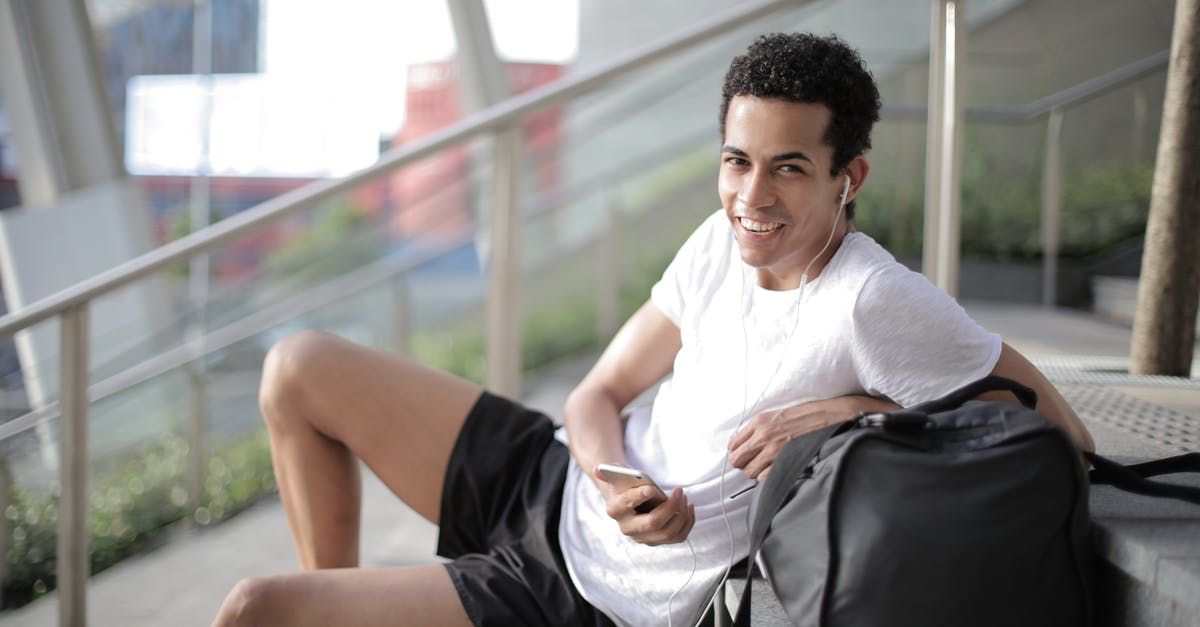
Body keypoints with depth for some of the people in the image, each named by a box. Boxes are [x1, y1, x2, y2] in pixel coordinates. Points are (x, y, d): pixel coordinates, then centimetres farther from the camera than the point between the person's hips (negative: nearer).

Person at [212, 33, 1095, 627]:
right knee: (299, 369, 11)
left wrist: (860, 411, -28)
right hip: (563, 483, 8)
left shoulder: (874, 303, -26)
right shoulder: (725, 241, -3)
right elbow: (599, 394, 4)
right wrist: (614, 481, -20)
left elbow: (1063, 433, -23)